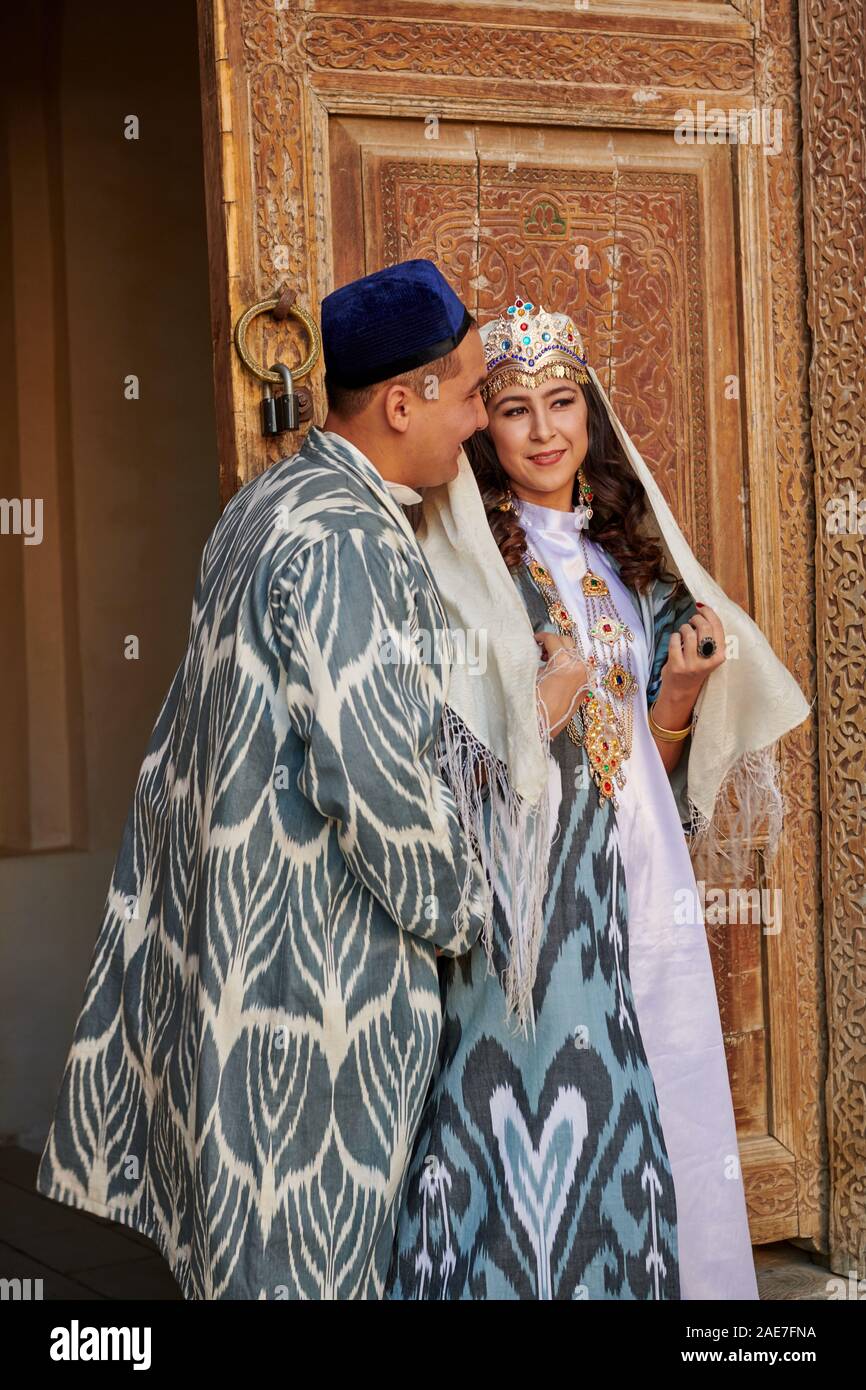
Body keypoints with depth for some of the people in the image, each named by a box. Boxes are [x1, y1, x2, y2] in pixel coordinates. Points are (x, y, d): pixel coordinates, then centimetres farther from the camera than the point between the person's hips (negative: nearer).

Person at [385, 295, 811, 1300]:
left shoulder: (630, 556, 13)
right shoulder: (454, 560, -3)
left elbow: (652, 753, 15)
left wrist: (683, 689, -4)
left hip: (637, 882, 5)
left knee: (639, 1122, 8)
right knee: (524, 1126, -3)